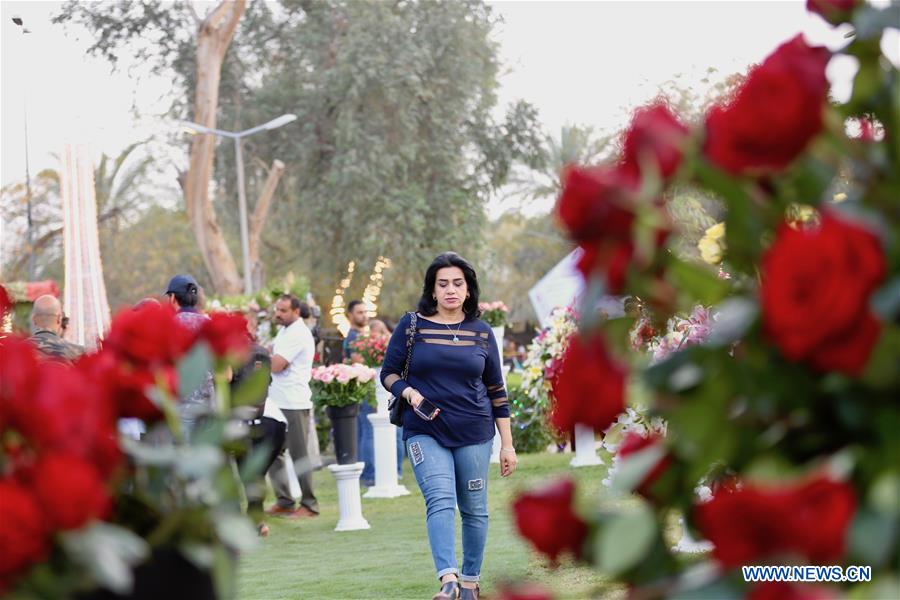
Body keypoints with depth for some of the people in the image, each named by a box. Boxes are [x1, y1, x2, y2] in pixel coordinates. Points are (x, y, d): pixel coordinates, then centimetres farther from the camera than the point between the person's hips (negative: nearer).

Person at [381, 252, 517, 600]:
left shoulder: (481, 332, 6)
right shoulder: (412, 326, 1)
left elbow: (496, 391, 10)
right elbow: (388, 374, 6)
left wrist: (507, 444, 8)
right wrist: (409, 392, -16)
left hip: (474, 434, 2)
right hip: (425, 433, -2)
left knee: (474, 509, 6)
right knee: (440, 501, -19)